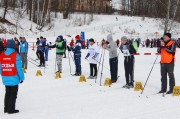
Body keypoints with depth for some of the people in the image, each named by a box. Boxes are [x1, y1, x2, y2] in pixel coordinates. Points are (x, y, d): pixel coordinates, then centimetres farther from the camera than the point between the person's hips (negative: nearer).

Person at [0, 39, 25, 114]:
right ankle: (11, 109, 8)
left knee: (7, 93, 19)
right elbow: (19, 68, -13)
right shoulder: (15, 55, -14)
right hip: (14, 78, -5)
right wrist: (22, 77, -3)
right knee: (13, 94, 6)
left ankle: (6, 108, 24)